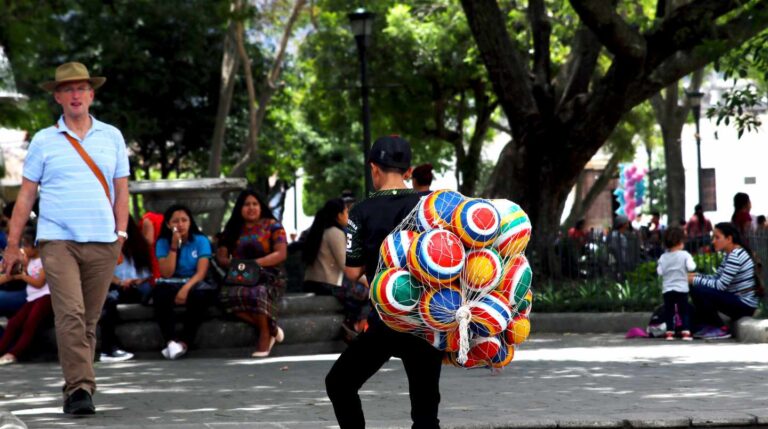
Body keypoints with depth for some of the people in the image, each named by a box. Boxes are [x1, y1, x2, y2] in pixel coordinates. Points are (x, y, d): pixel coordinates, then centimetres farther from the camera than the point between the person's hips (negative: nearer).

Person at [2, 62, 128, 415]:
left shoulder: (112, 137, 13)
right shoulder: (44, 141, 8)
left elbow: (121, 190, 14)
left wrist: (121, 233, 3)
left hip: (102, 242, 2)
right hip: (57, 240, -2)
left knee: (89, 320, 4)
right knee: (70, 315, -16)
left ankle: (77, 387, 15)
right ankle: (79, 388, -19)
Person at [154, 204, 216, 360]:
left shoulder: (201, 241, 2)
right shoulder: (162, 243, 4)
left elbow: (201, 272, -9)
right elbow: (167, 273, -7)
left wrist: (186, 288, -25)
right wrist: (174, 247, -12)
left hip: (194, 284, -1)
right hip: (171, 285, 1)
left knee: (200, 294, -37)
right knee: (160, 294, -34)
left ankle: (185, 341, -32)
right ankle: (170, 340, -41)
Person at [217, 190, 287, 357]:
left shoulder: (272, 226, 8)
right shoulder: (233, 229, 18)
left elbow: (281, 254, -5)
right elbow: (220, 256, 12)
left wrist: (255, 263, -17)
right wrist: (231, 263, -12)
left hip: (268, 277, -3)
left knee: (258, 293, -40)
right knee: (228, 295, -33)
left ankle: (265, 333, -13)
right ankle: (271, 329, -19)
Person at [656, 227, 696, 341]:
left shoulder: (663, 257, 1)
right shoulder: (685, 255, -7)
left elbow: (660, 272, -2)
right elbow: (691, 267, -17)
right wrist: (692, 263, 4)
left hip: (667, 289, 2)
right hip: (681, 289, -2)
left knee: (669, 311, 8)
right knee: (684, 311, 5)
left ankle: (669, 332, 4)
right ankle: (685, 332, -1)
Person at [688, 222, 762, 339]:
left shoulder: (736, 256, -19)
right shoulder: (730, 255, 12)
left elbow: (720, 285, -22)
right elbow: (716, 278, 13)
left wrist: (695, 280, -15)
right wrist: (695, 276, -1)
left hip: (745, 305, -10)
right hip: (738, 301, 10)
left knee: (697, 291, -21)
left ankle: (721, 329, -8)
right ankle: (711, 325, 10)